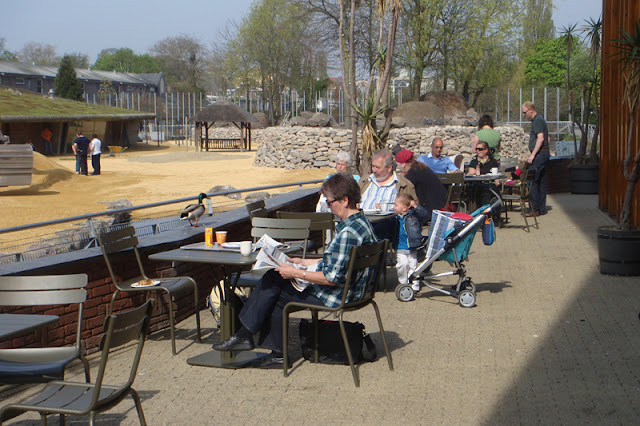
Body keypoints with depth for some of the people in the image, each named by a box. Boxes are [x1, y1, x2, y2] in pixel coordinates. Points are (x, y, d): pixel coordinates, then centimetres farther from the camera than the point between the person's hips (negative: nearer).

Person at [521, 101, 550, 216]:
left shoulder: (537, 121, -12)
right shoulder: (540, 119, 19)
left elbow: (540, 138, -22)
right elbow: (547, 138, 24)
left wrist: (532, 155, -24)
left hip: (539, 154, -11)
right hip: (544, 153, 11)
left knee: (532, 181, -10)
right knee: (541, 182, 11)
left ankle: (535, 209, -11)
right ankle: (542, 209, 14)